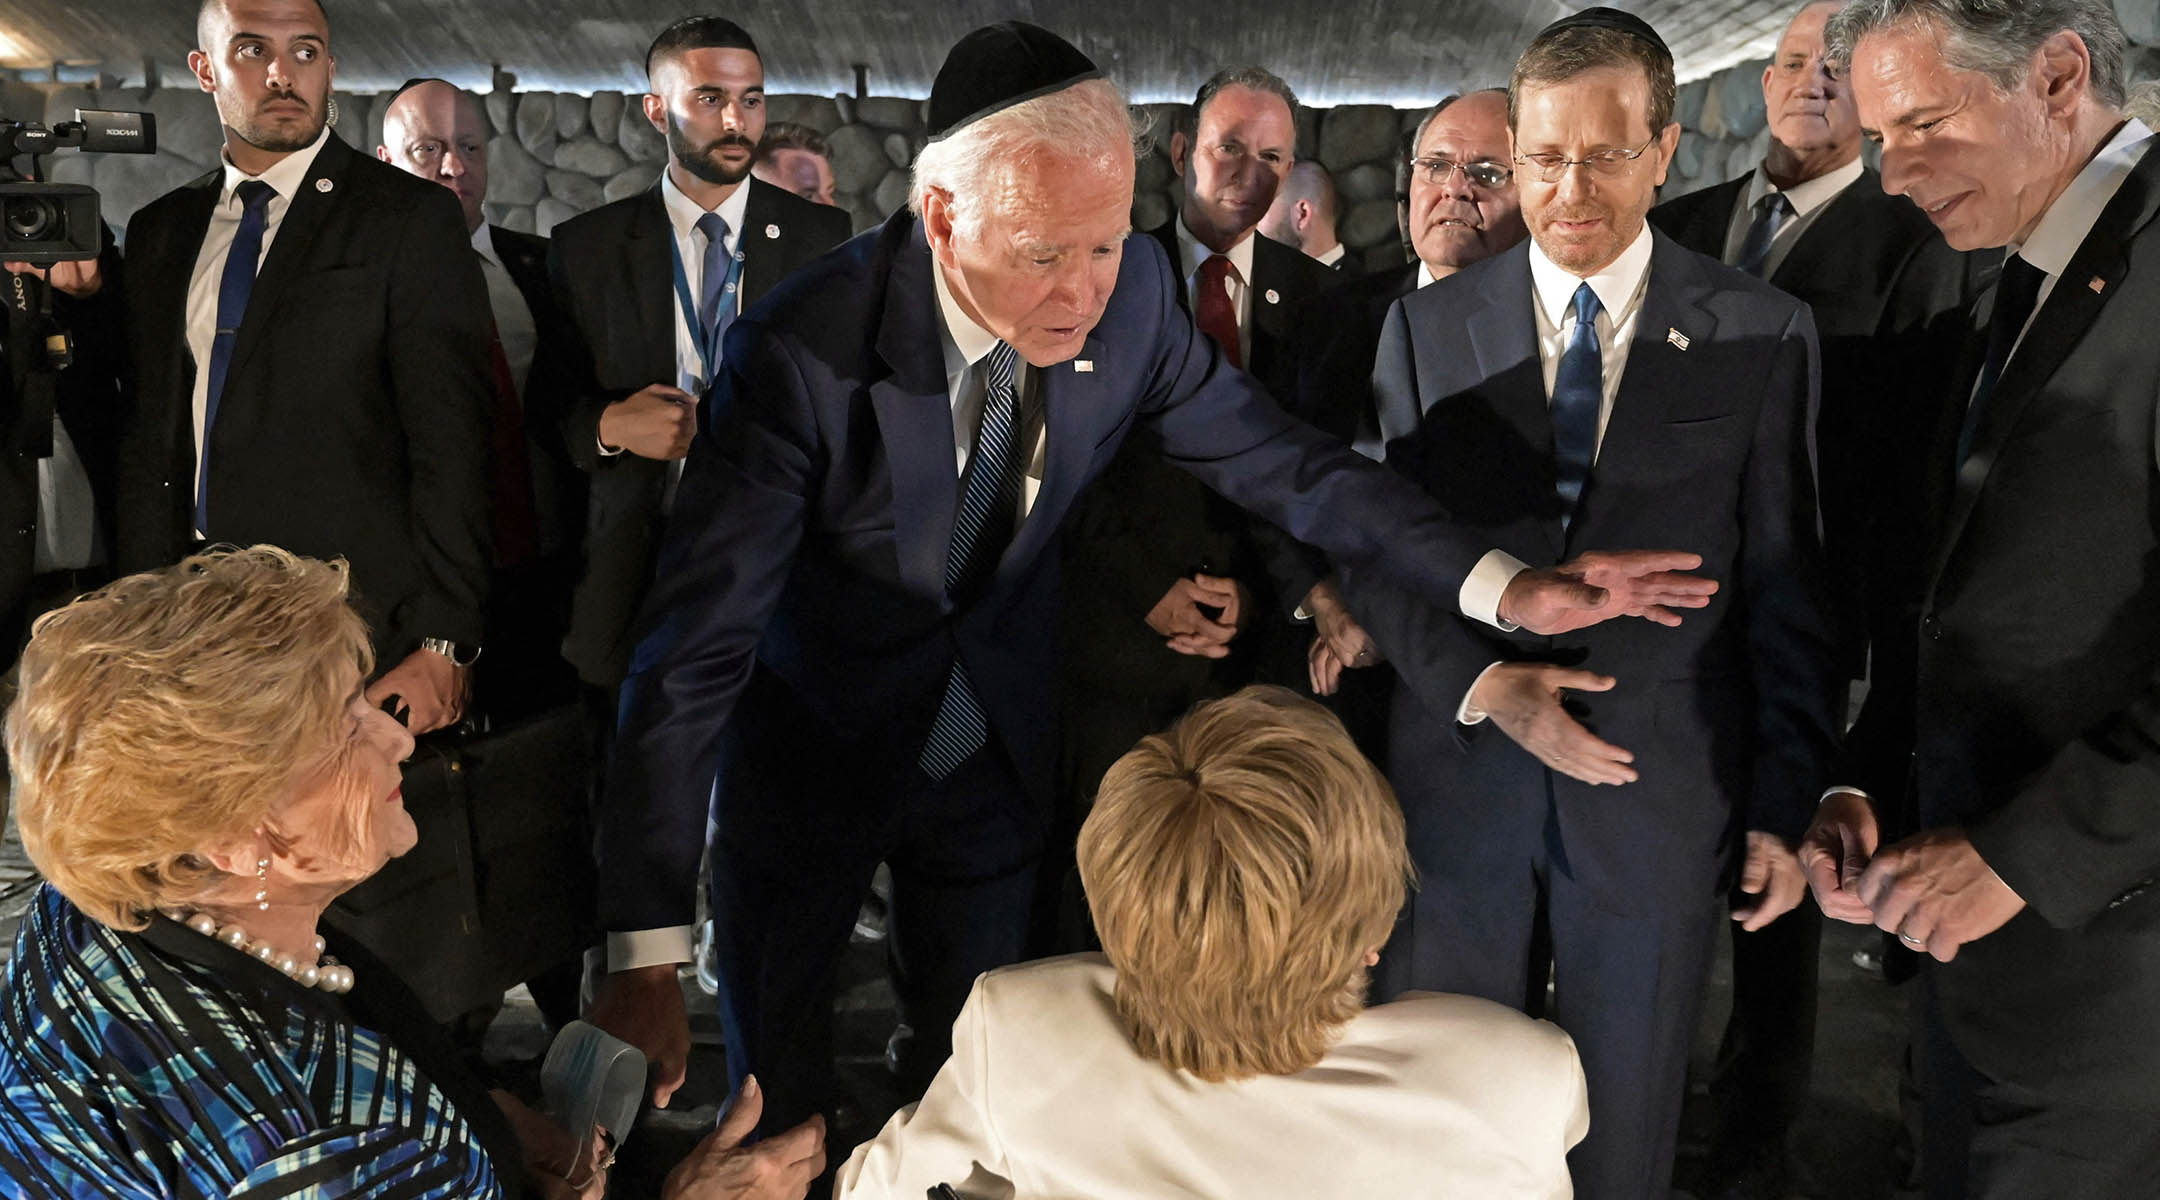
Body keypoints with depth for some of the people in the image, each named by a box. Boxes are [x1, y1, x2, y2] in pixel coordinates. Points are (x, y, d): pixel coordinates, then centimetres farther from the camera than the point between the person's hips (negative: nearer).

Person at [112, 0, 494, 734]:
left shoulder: (410, 219, -4)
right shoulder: (161, 231, 13)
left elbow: (450, 441, -10)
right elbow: (150, 435, 14)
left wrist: (444, 644, -15)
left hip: (360, 617, -4)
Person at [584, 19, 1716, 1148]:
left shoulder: (1131, 291, -18)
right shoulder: (801, 353, -30)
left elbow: (1269, 456, -7)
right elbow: (697, 641, -30)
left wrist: (1502, 584, -16)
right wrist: (644, 949, -33)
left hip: (993, 754, 3)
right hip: (813, 756, -2)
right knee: (780, 1107, 17)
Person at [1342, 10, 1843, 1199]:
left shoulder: (1764, 335, -2)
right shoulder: (1426, 324, 2)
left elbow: (1785, 587, 0)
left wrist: (1786, 803, -2)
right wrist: (1479, 680, -13)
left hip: (1660, 788, -1)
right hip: (1457, 776, 1)